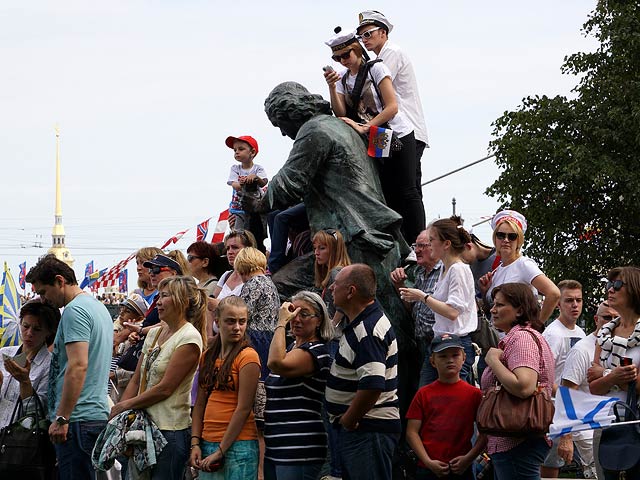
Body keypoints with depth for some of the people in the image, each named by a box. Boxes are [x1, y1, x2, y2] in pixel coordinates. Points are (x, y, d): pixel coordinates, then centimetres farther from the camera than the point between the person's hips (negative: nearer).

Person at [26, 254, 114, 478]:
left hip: (78, 418, -10)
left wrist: (61, 418, -20)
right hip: (99, 414, 10)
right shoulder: (99, 307, 20)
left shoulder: (75, 310, -11)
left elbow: (78, 366, -20)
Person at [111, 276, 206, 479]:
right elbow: (136, 380, 15)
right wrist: (118, 414, 3)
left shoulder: (189, 339, -10)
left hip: (171, 431, -8)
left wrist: (123, 406, -8)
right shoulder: (154, 334, 14)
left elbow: (164, 388, -14)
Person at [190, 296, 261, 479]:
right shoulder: (208, 356, 13)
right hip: (208, 443, 6)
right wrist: (195, 443, 2)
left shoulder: (248, 356, -8)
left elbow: (243, 409, -12)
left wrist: (221, 451, -13)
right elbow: (200, 403, 13)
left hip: (238, 443, -6)